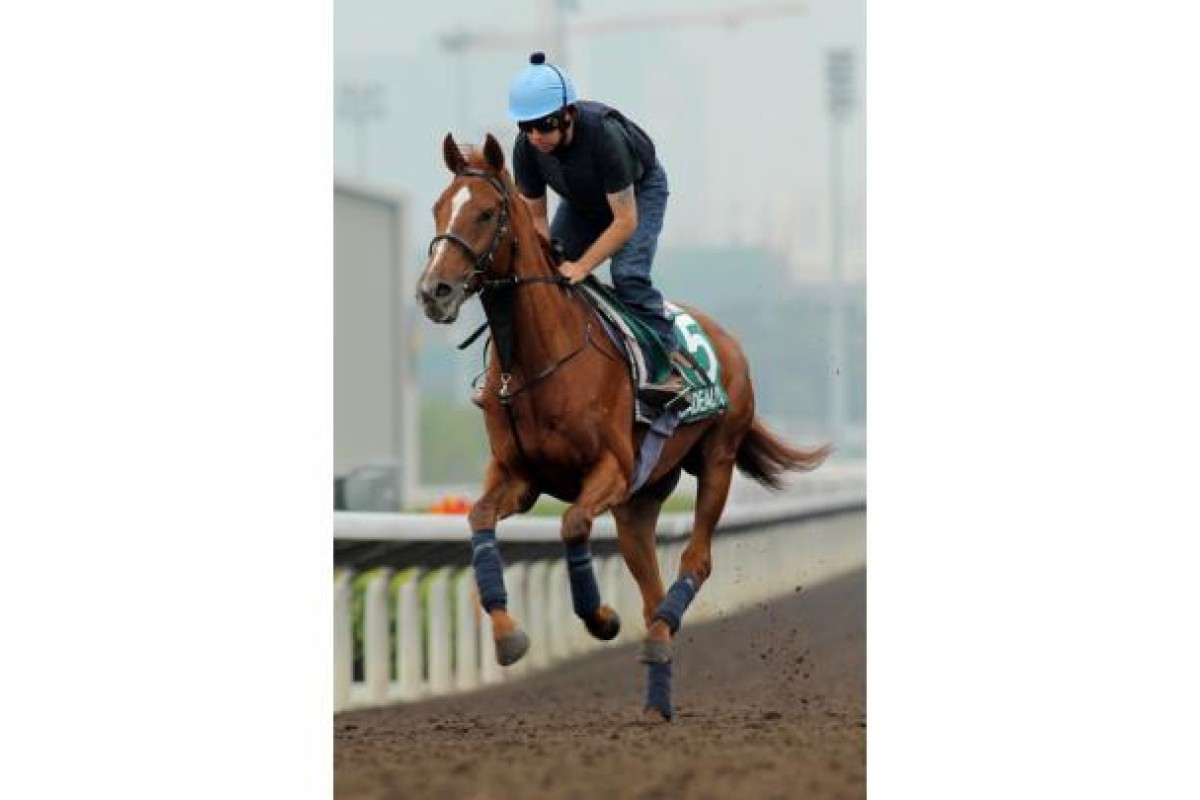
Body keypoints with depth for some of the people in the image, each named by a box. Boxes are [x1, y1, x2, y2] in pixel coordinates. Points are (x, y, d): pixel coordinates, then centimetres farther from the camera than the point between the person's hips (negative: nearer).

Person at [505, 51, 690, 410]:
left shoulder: (605, 135, -42)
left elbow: (625, 221, -37)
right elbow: (535, 216, -14)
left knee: (628, 273, -26)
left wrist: (582, 266, -38)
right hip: (581, 198, 6)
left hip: (639, 189, -6)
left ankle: (669, 364, -24)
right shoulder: (526, 148, -27)